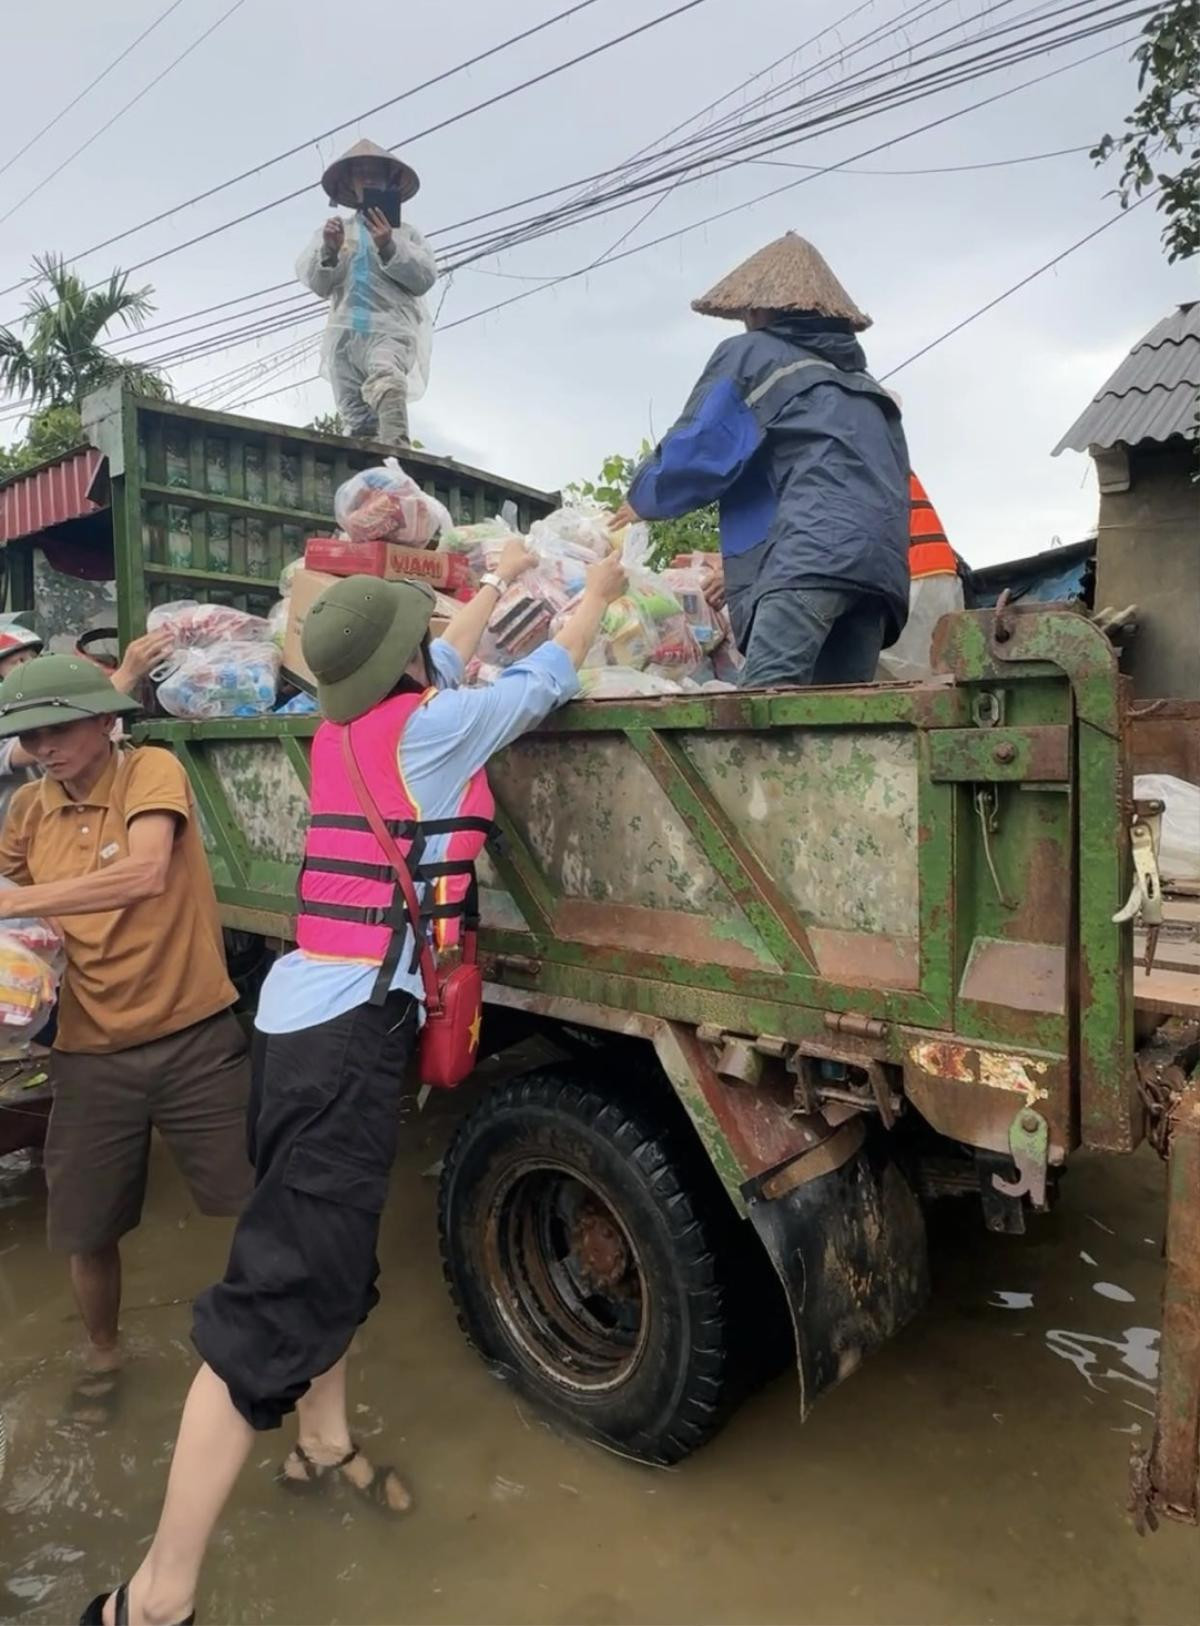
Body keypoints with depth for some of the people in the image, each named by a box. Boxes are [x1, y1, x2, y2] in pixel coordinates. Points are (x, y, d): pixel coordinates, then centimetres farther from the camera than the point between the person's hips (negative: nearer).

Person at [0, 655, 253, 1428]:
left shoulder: (154, 770, -10)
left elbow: (145, 873, -27)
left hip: (195, 1038, -4)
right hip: (91, 1053, 4)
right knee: (87, 1229, 15)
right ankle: (103, 1352, 44)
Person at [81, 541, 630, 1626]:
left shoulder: (342, 727, 10)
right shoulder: (430, 728, -10)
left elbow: (443, 665, 28)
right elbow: (546, 680, 5)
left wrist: (499, 582, 41)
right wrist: (601, 590, 22)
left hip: (303, 1015, 9)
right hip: (352, 1029, -9)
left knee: (327, 1249, 23)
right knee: (283, 1289, -5)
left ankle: (322, 1443, 42)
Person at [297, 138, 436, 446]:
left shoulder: (405, 233, 24)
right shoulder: (333, 231, 28)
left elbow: (425, 277, 8)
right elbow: (315, 283, 14)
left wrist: (389, 247, -7)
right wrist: (329, 250, -7)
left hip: (390, 329, -3)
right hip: (344, 331, 3)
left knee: (385, 378, -36)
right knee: (357, 420, -12)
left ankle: (397, 453, -54)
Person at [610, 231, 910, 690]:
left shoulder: (750, 354, 14)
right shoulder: (863, 383, 35)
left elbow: (696, 450, 5)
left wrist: (643, 499, 25)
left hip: (810, 553, -7)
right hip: (882, 561, 7)